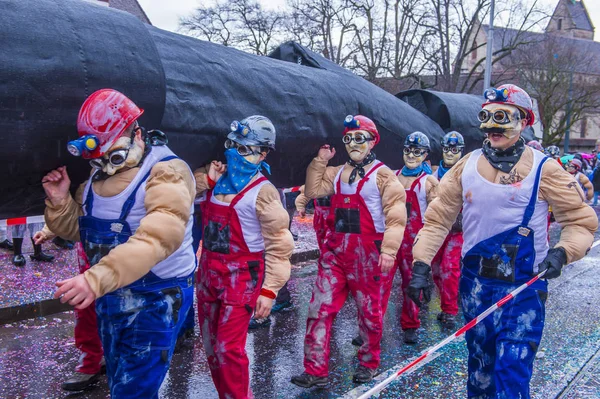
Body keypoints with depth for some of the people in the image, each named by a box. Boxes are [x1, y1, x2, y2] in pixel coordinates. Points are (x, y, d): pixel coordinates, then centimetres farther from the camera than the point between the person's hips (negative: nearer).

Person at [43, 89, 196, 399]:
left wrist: (96, 279, -48)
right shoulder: (99, 175, 5)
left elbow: (159, 236, -38)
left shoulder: (166, 173, -22)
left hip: (155, 302, -8)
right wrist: (59, 201, -7)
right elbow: (78, 229, 14)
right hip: (109, 297, 8)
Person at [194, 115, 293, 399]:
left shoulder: (262, 192, -13)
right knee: (211, 345, 15)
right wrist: (207, 181, -4)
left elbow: (278, 245, -13)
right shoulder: (215, 180, 6)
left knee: (228, 348, -6)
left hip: (241, 276, -7)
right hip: (208, 272, 7)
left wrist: (270, 289, -15)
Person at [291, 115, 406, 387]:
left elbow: (395, 216, -12)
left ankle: (369, 363, 30)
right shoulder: (337, 173, 14)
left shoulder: (383, 175, -6)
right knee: (320, 308, 1)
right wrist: (319, 162, 7)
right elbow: (312, 191, 10)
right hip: (335, 249, 6)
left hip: (367, 252, -5)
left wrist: (388, 251, -20)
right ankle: (316, 371, 7)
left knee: (369, 311, 9)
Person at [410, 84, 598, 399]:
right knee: (479, 367, 17)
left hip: (523, 288, -3)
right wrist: (421, 264, -4)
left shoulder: (543, 169, -6)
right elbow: (438, 217, 4)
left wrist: (562, 252, -21)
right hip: (475, 282, 4)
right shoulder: (468, 165, 3)